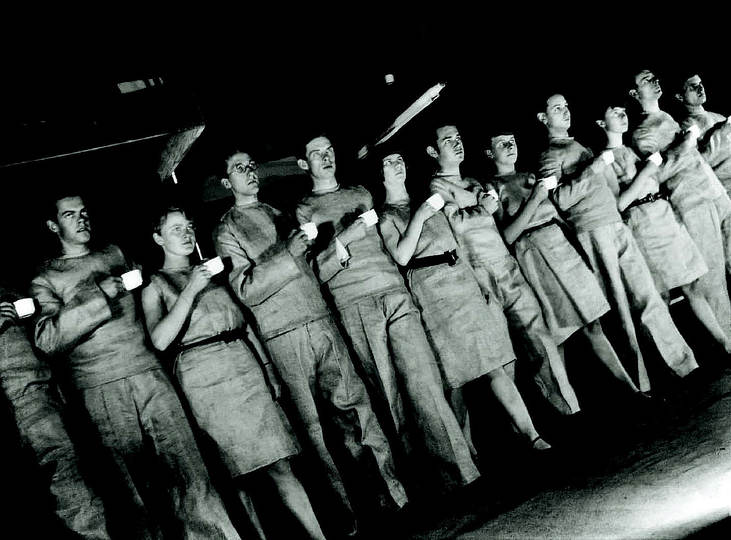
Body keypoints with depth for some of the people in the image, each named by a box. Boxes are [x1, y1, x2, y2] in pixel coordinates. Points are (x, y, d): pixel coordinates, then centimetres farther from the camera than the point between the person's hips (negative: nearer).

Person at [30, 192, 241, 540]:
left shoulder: (115, 255, 18)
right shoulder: (45, 278, 6)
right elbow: (46, 339, -11)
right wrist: (99, 297, -17)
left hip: (149, 374, 3)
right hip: (101, 391, -3)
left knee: (187, 470, -6)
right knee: (134, 488, 0)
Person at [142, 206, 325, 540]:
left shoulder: (213, 270, 18)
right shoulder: (154, 285, 6)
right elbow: (160, 340, -11)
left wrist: (269, 370, 12)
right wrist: (190, 290, -15)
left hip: (244, 363, 3)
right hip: (203, 376, -3)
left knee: (278, 465, -1)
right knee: (236, 471, 0)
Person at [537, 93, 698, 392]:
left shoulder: (581, 146, 24)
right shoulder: (549, 154, 1)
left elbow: (613, 188, 28)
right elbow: (560, 199, -14)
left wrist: (607, 161, 13)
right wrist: (593, 169, -14)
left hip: (617, 225, 7)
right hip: (591, 231, -7)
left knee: (647, 297, 2)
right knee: (619, 308, -4)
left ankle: (686, 366, 7)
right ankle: (641, 385, 3)